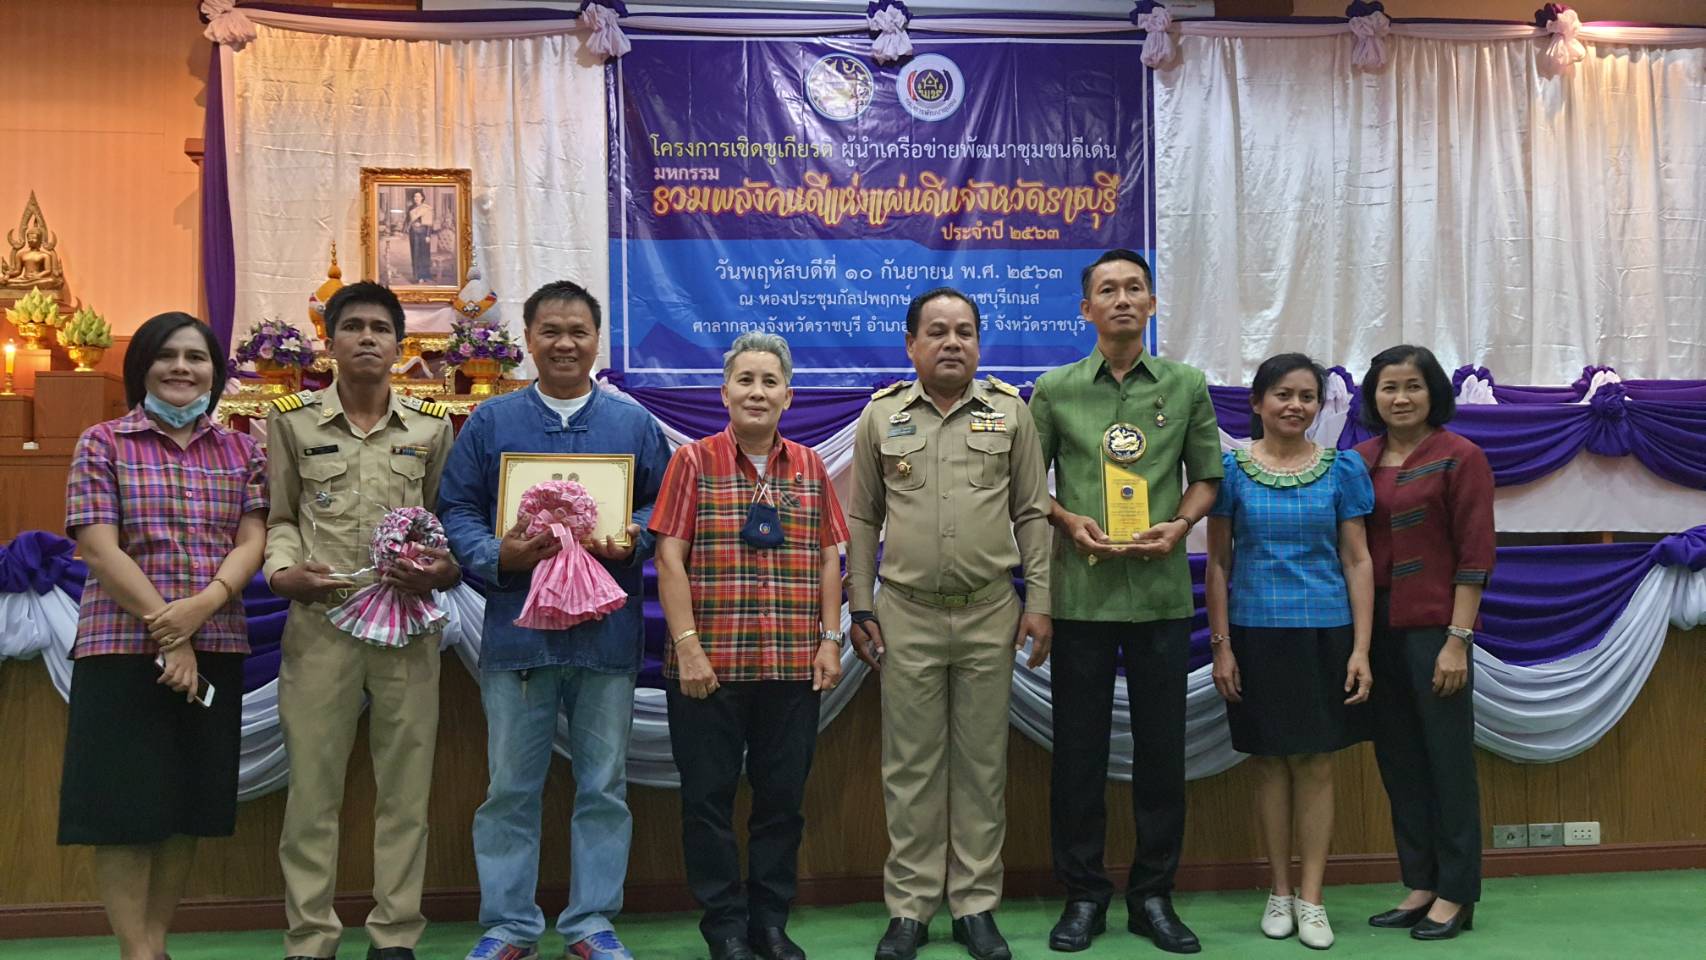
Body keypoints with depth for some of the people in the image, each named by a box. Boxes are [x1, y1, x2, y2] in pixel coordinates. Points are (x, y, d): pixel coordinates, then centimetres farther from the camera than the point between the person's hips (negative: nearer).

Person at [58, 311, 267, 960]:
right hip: (124, 649, -3)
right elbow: (99, 548, -7)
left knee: (190, 805, 8)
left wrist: (202, 604, -18)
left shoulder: (242, 451, 11)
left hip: (216, 650, 3)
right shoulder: (103, 444, 1)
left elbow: (252, 542, 2)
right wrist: (167, 632, -15)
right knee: (126, 804, -1)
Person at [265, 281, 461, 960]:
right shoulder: (292, 420, 6)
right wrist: (283, 571, -9)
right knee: (312, 784, 2)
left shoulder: (431, 427, 8)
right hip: (319, 622, -1)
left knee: (406, 783, 5)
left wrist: (444, 571, -8)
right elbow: (280, 517, 10)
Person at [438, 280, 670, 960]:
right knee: (510, 787, 7)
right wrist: (496, 555, -14)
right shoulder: (491, 422, 6)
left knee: (604, 786, 7)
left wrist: (633, 542, -12)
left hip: (608, 633, 1)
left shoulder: (634, 424, 8)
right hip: (516, 629, 0)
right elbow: (455, 510, 4)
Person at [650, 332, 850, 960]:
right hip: (709, 666, -3)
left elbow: (829, 557, 10)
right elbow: (670, 557, -5)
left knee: (783, 796, 10)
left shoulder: (810, 468, 10)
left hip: (794, 666, 3)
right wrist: (687, 646, -12)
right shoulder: (694, 462, 0)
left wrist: (829, 640, 2)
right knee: (709, 796, 5)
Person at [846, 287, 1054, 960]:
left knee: (983, 764, 7)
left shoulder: (1010, 412, 5)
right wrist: (859, 608, 4)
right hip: (906, 615, 0)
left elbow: (1032, 514, 6)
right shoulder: (882, 416, 6)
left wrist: (1039, 601, 0)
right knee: (911, 766, 5)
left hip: (990, 614, 0)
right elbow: (862, 519, 9)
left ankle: (976, 906, 18)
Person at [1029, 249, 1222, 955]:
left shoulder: (1187, 386, 6)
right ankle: (1083, 894, 18)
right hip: (1081, 592, -1)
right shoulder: (1054, 389, 4)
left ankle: (1153, 896, 21)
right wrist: (1070, 523, -10)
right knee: (1078, 746, 5)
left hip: (1161, 590, 1)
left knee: (1162, 746, 6)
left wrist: (1180, 524, -7)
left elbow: (1206, 476, 12)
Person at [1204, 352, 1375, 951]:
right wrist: (1221, 646, -2)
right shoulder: (1232, 470, 0)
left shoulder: (1342, 469, 2)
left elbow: (1357, 561, 2)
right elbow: (1218, 564, 3)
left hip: (1324, 633, 0)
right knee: (1271, 764, 7)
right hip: (1257, 634, 0)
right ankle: (1279, 893, 20)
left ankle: (1311, 898, 15)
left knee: (1316, 765, 4)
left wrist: (1361, 649, -4)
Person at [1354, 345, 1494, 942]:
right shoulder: (1360, 459, 8)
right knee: (1398, 759, 11)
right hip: (1376, 627, 5)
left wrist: (1457, 639, -14)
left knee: (1447, 760, 3)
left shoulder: (1460, 457, -5)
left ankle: (1455, 894, 14)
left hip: (1433, 628, -5)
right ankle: (1419, 885, 23)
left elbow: (1475, 554, -8)